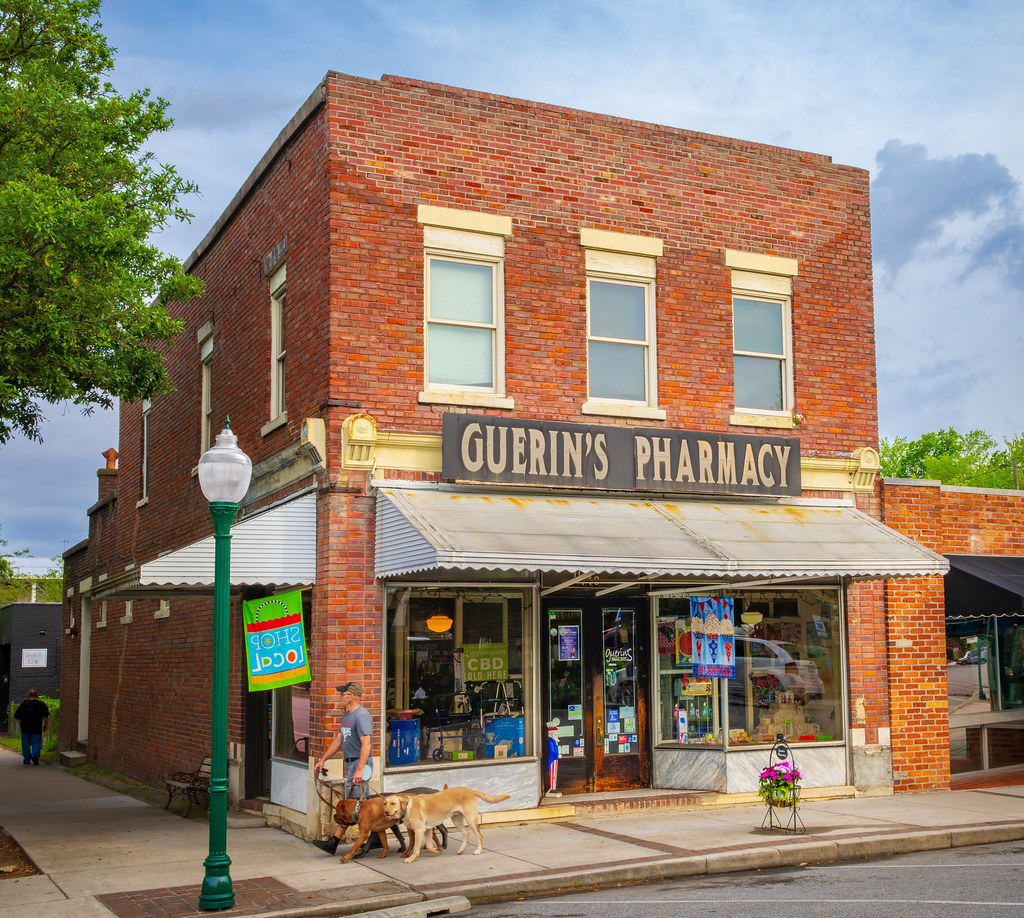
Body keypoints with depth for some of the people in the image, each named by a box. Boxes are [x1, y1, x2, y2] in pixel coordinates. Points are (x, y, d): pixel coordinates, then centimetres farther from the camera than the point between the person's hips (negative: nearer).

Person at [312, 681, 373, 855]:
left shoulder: (361, 716, -16)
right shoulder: (347, 715, 17)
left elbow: (366, 744, -24)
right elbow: (338, 740, 24)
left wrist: (359, 769, -30)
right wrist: (322, 760, 22)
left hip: (359, 763, -10)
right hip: (350, 763, 10)